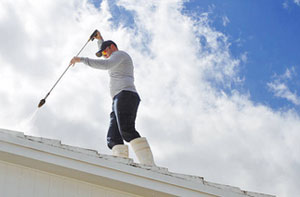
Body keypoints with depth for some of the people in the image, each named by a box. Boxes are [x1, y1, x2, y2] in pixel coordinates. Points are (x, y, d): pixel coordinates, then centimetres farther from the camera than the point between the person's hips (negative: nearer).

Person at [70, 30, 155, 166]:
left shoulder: (120, 54, 9)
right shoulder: (119, 63, 39)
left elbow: (106, 64, -12)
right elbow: (107, 62, 61)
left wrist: (82, 60, -11)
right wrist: (100, 40, 56)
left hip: (125, 94, -10)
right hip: (120, 101, 10)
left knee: (127, 131, -29)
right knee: (113, 138, -9)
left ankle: (149, 167, -43)